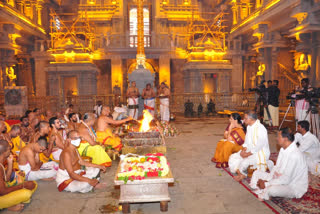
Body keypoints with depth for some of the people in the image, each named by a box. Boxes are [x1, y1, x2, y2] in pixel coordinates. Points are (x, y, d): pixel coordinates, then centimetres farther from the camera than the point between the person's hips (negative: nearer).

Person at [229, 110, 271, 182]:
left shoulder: (261, 129, -21)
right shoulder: (249, 127, 7)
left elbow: (259, 146, -22)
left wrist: (248, 154, -21)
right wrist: (243, 149, -5)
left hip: (260, 153, -9)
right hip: (249, 150, 9)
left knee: (245, 162, -32)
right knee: (232, 157, -4)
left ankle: (242, 174, -4)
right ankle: (241, 174, -8)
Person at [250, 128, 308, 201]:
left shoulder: (295, 155, -29)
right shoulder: (283, 149, 1)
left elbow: (286, 179, -29)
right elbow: (277, 167, 7)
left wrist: (266, 184, -23)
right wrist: (267, 180, -7)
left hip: (293, 187, -9)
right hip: (281, 179, 9)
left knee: (272, 189, -37)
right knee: (257, 173, 7)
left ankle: (265, 193, -5)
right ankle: (264, 192, -9)